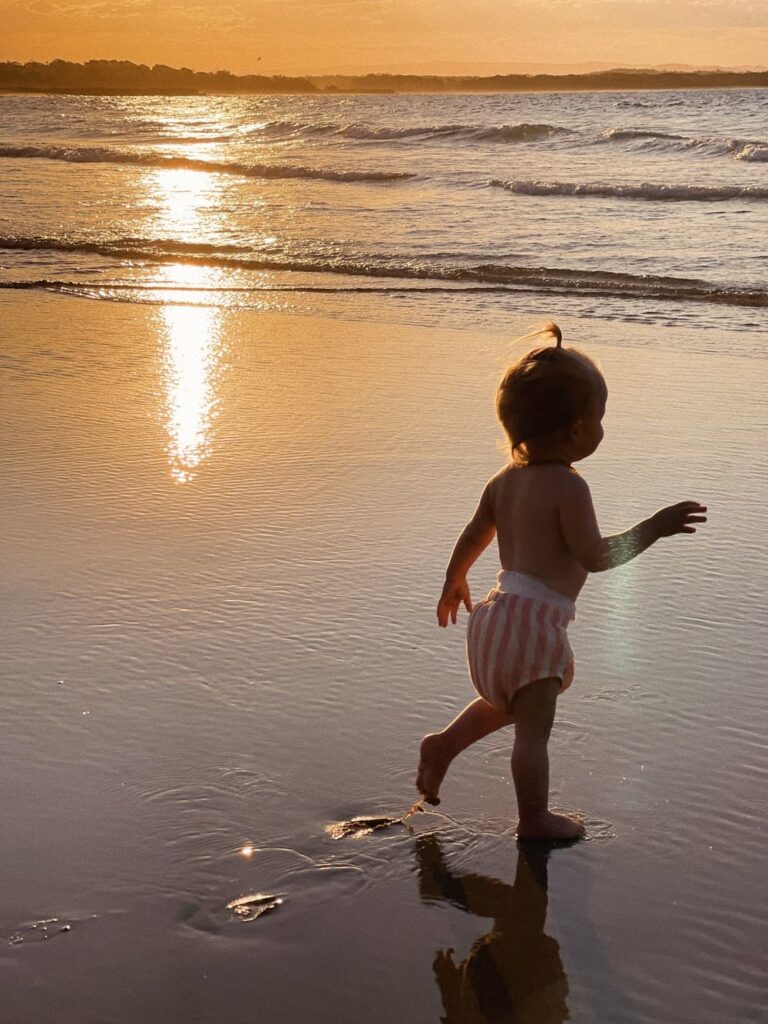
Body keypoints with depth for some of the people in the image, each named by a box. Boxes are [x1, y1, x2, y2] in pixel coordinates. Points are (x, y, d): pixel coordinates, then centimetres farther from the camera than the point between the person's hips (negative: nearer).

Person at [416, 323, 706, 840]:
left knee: (506, 706, 31)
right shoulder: (569, 487, -18)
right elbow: (595, 556, -18)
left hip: (499, 615, 8)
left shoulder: (504, 480, 6)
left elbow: (472, 537, 16)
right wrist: (654, 527, -11)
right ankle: (535, 820, 16)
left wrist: (454, 583, 32)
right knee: (533, 731, 5)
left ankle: (443, 743, 28)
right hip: (535, 625, -8)